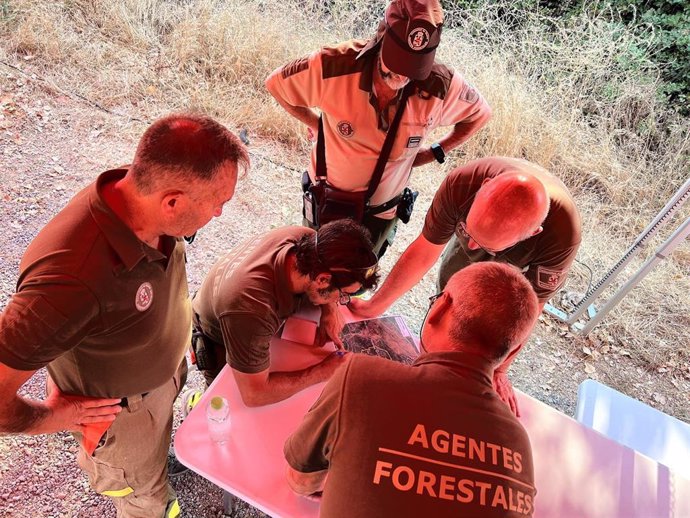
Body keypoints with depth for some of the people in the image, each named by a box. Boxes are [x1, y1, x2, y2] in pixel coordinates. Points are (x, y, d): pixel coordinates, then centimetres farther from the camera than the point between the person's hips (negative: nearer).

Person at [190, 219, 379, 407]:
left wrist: (330, 310, -23)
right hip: (219, 340, -5)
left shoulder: (309, 241, -30)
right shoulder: (250, 308, -49)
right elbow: (254, 395, -40)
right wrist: (322, 372, -33)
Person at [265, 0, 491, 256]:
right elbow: (276, 83, -10)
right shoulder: (334, 66, -28)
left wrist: (435, 152, -7)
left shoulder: (442, 87, -24)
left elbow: (479, 113, -1)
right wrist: (318, 125, -9)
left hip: (380, 213, 0)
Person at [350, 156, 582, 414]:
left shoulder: (562, 235, -46)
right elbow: (423, 254, -28)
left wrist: (497, 371, -18)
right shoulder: (462, 183, -43)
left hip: (518, 268, -2)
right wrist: (375, 305, -20)